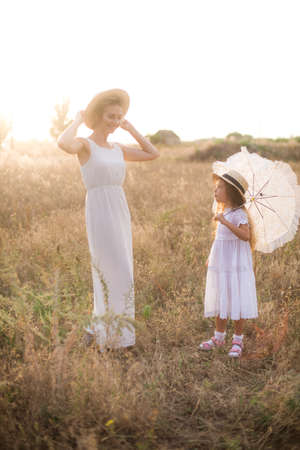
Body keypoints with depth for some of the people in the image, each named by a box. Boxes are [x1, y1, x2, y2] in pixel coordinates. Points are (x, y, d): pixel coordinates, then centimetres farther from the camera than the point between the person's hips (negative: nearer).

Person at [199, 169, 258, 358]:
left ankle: (238, 340, 13)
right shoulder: (222, 212, 13)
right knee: (220, 301, 14)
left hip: (236, 265, -8)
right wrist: (211, 256, 21)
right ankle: (219, 337, 27)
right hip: (220, 264, 8)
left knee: (237, 303, 0)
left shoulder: (239, 214, -14)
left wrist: (225, 222, -36)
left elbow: (245, 236, -30)